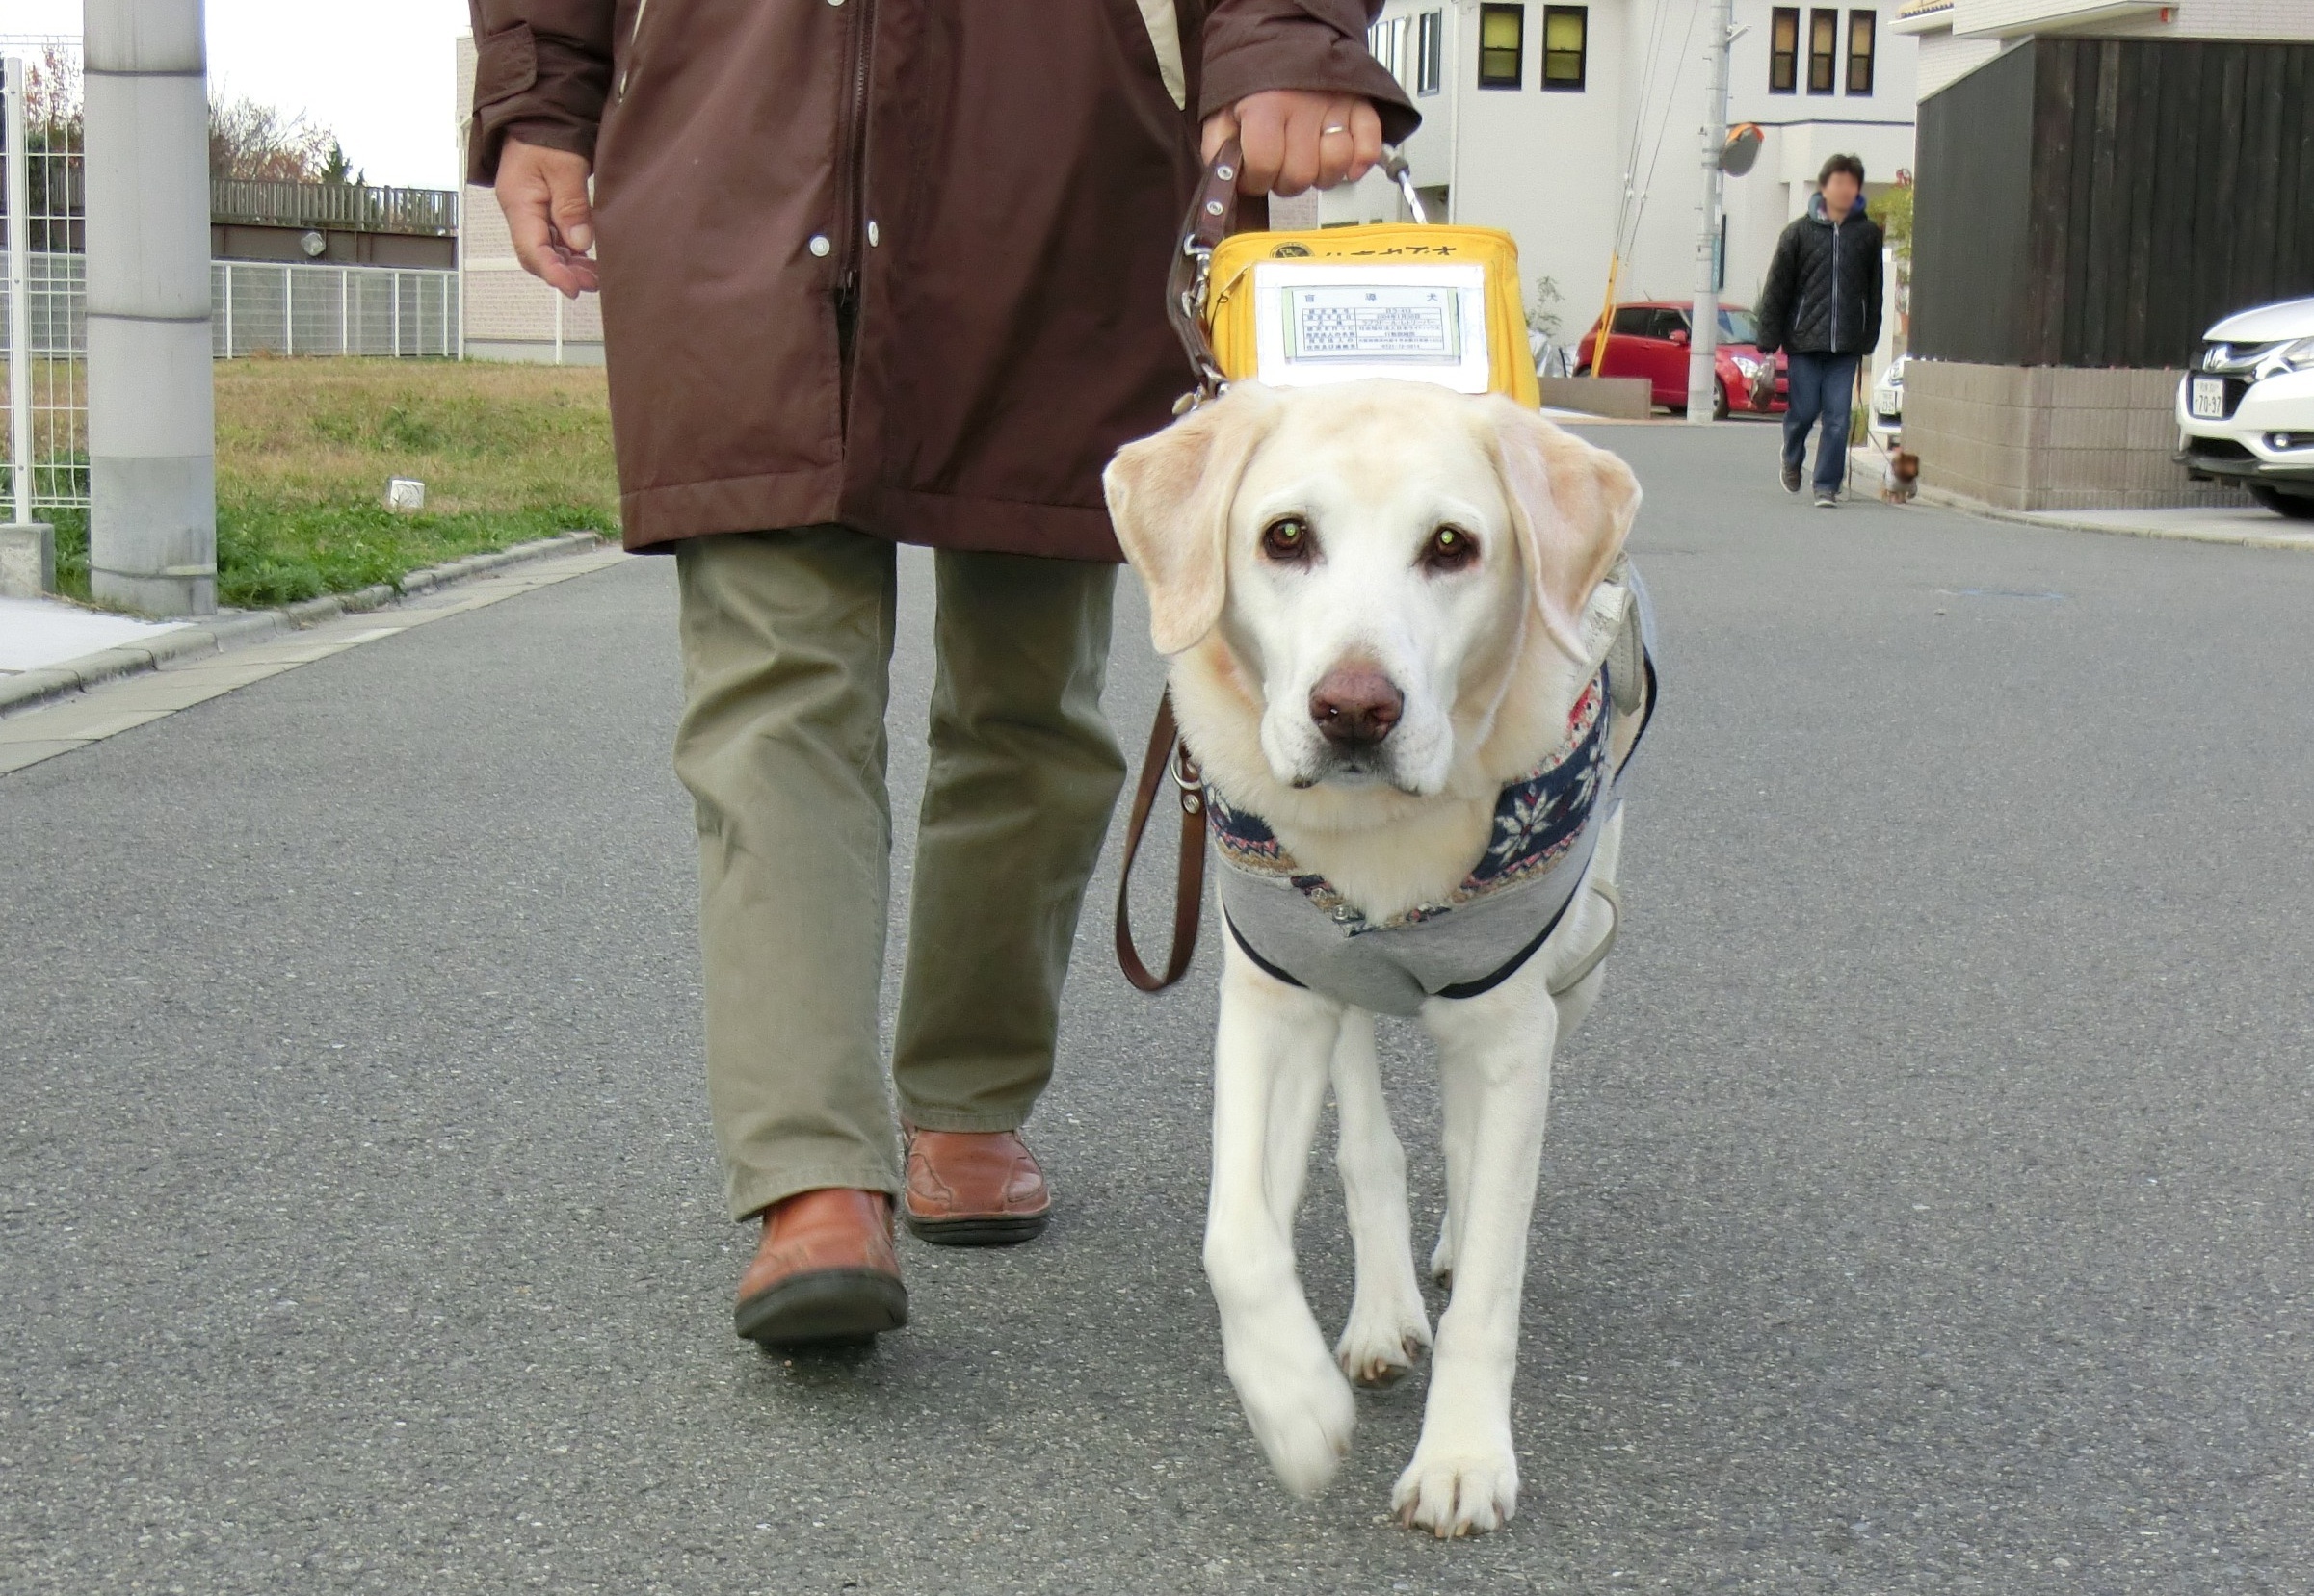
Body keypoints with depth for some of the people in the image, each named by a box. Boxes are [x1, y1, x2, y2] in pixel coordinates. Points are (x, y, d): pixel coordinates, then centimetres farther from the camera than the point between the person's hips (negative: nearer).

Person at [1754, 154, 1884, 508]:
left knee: (1838, 417, -3)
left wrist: (1868, 340, 7)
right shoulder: (1800, 232, 1)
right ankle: (1791, 461, 32)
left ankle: (1827, 485, 5)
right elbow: (1776, 289, 2)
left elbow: (1874, 292, 11)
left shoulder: (1869, 233, 6)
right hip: (1804, 339, -1)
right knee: (1803, 410, 2)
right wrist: (1769, 343, -1)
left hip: (1846, 344, 1)